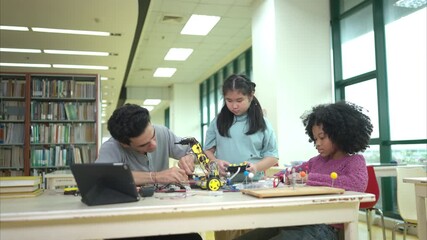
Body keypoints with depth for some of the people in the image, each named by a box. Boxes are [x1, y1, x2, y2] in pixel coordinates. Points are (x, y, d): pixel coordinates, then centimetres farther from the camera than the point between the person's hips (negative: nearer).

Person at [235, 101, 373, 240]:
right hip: (302, 221, 7)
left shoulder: (355, 161, 0)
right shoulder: (318, 160, 18)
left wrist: (310, 178, -19)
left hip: (325, 228, -7)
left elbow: (359, 184, -23)